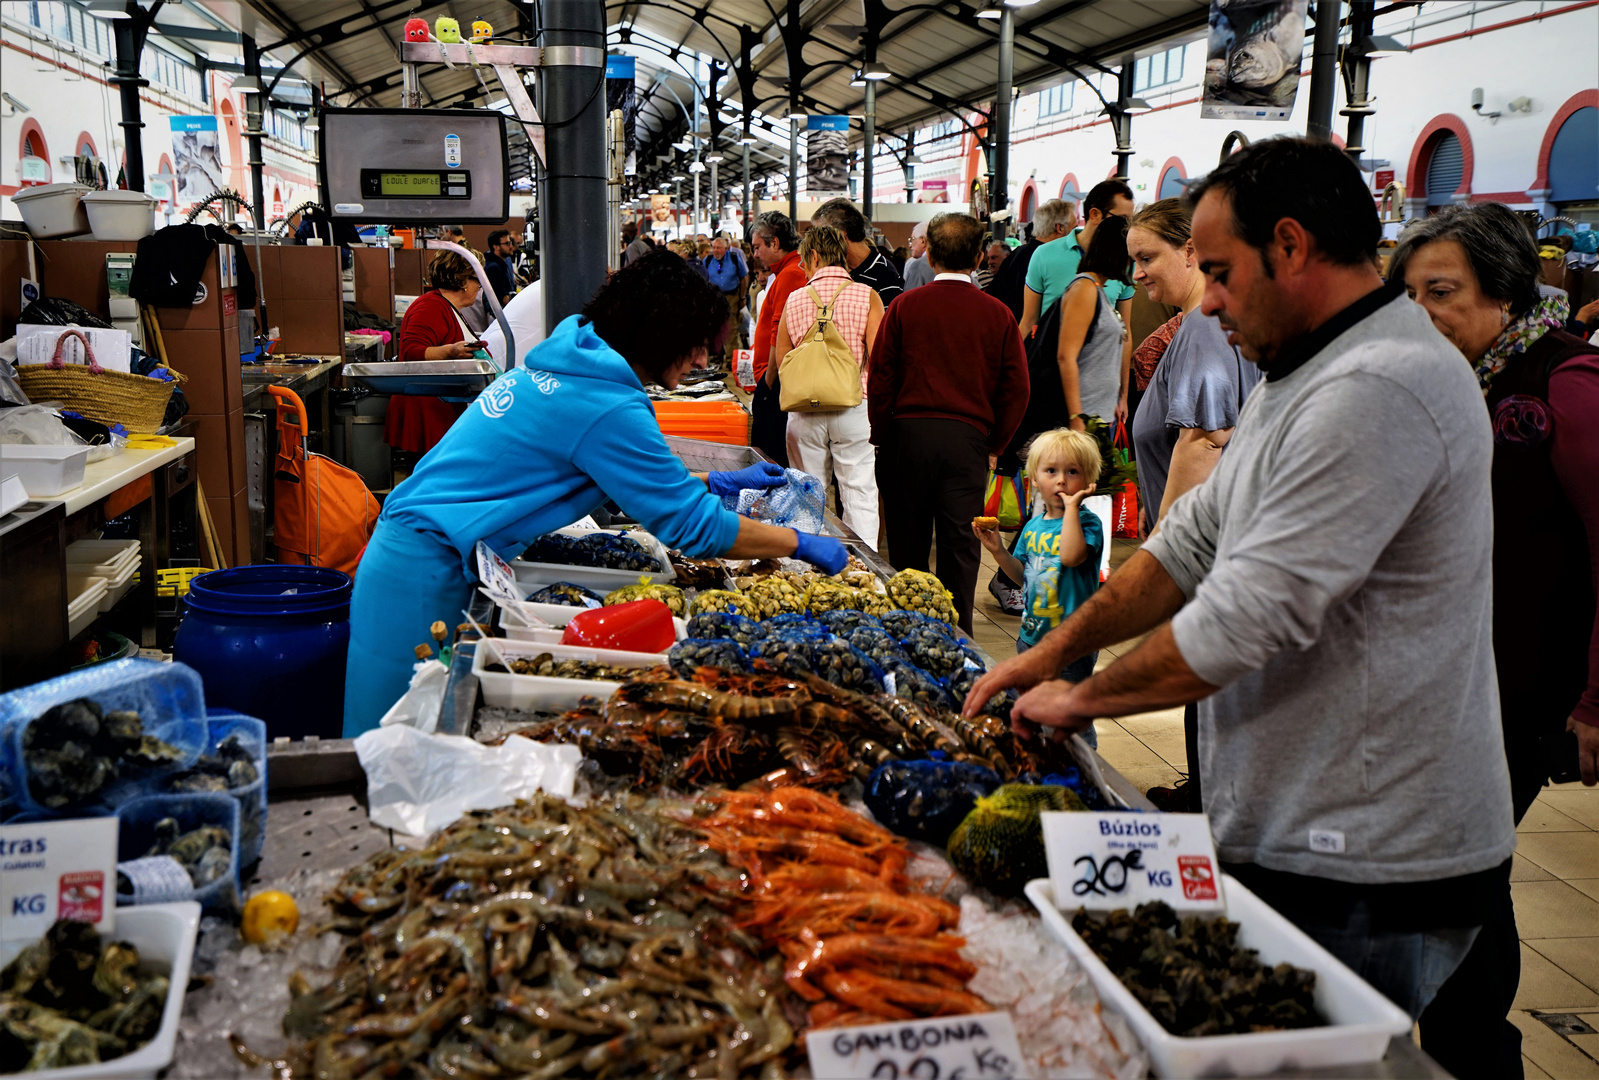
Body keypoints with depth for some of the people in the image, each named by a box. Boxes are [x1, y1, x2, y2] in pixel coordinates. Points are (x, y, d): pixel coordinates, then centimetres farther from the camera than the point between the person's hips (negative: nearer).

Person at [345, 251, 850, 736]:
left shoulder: (571, 359, 8)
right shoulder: (608, 408, -21)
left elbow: (630, 476, 22)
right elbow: (689, 525, -17)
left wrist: (718, 482, 20)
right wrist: (801, 544, -6)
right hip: (426, 575, -9)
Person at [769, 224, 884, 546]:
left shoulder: (795, 299, 3)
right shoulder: (866, 296, -3)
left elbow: (781, 362, 8)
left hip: (804, 409, 2)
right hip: (854, 407, -2)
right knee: (859, 493, 3)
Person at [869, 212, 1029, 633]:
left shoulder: (904, 306, -2)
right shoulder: (997, 314, 0)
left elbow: (880, 378, 0)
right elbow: (1016, 389, 0)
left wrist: (883, 437, 10)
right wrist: (994, 445, 10)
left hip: (908, 434, 0)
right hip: (969, 440, 0)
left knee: (907, 546, 11)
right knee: (960, 545, 5)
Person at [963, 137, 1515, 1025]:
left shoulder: (1377, 392, -23)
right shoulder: (1299, 375, 13)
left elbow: (1246, 617, -25)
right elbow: (1195, 541, 16)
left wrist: (1082, 699, -11)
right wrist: (1054, 649, 8)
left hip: (1367, 872, -10)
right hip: (1294, 834, 10)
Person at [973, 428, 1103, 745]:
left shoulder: (1087, 522, -12)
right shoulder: (1033, 526, 8)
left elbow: (1071, 556, -32)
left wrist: (1072, 506, -26)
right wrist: (998, 552, 2)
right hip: (1031, 635, 7)